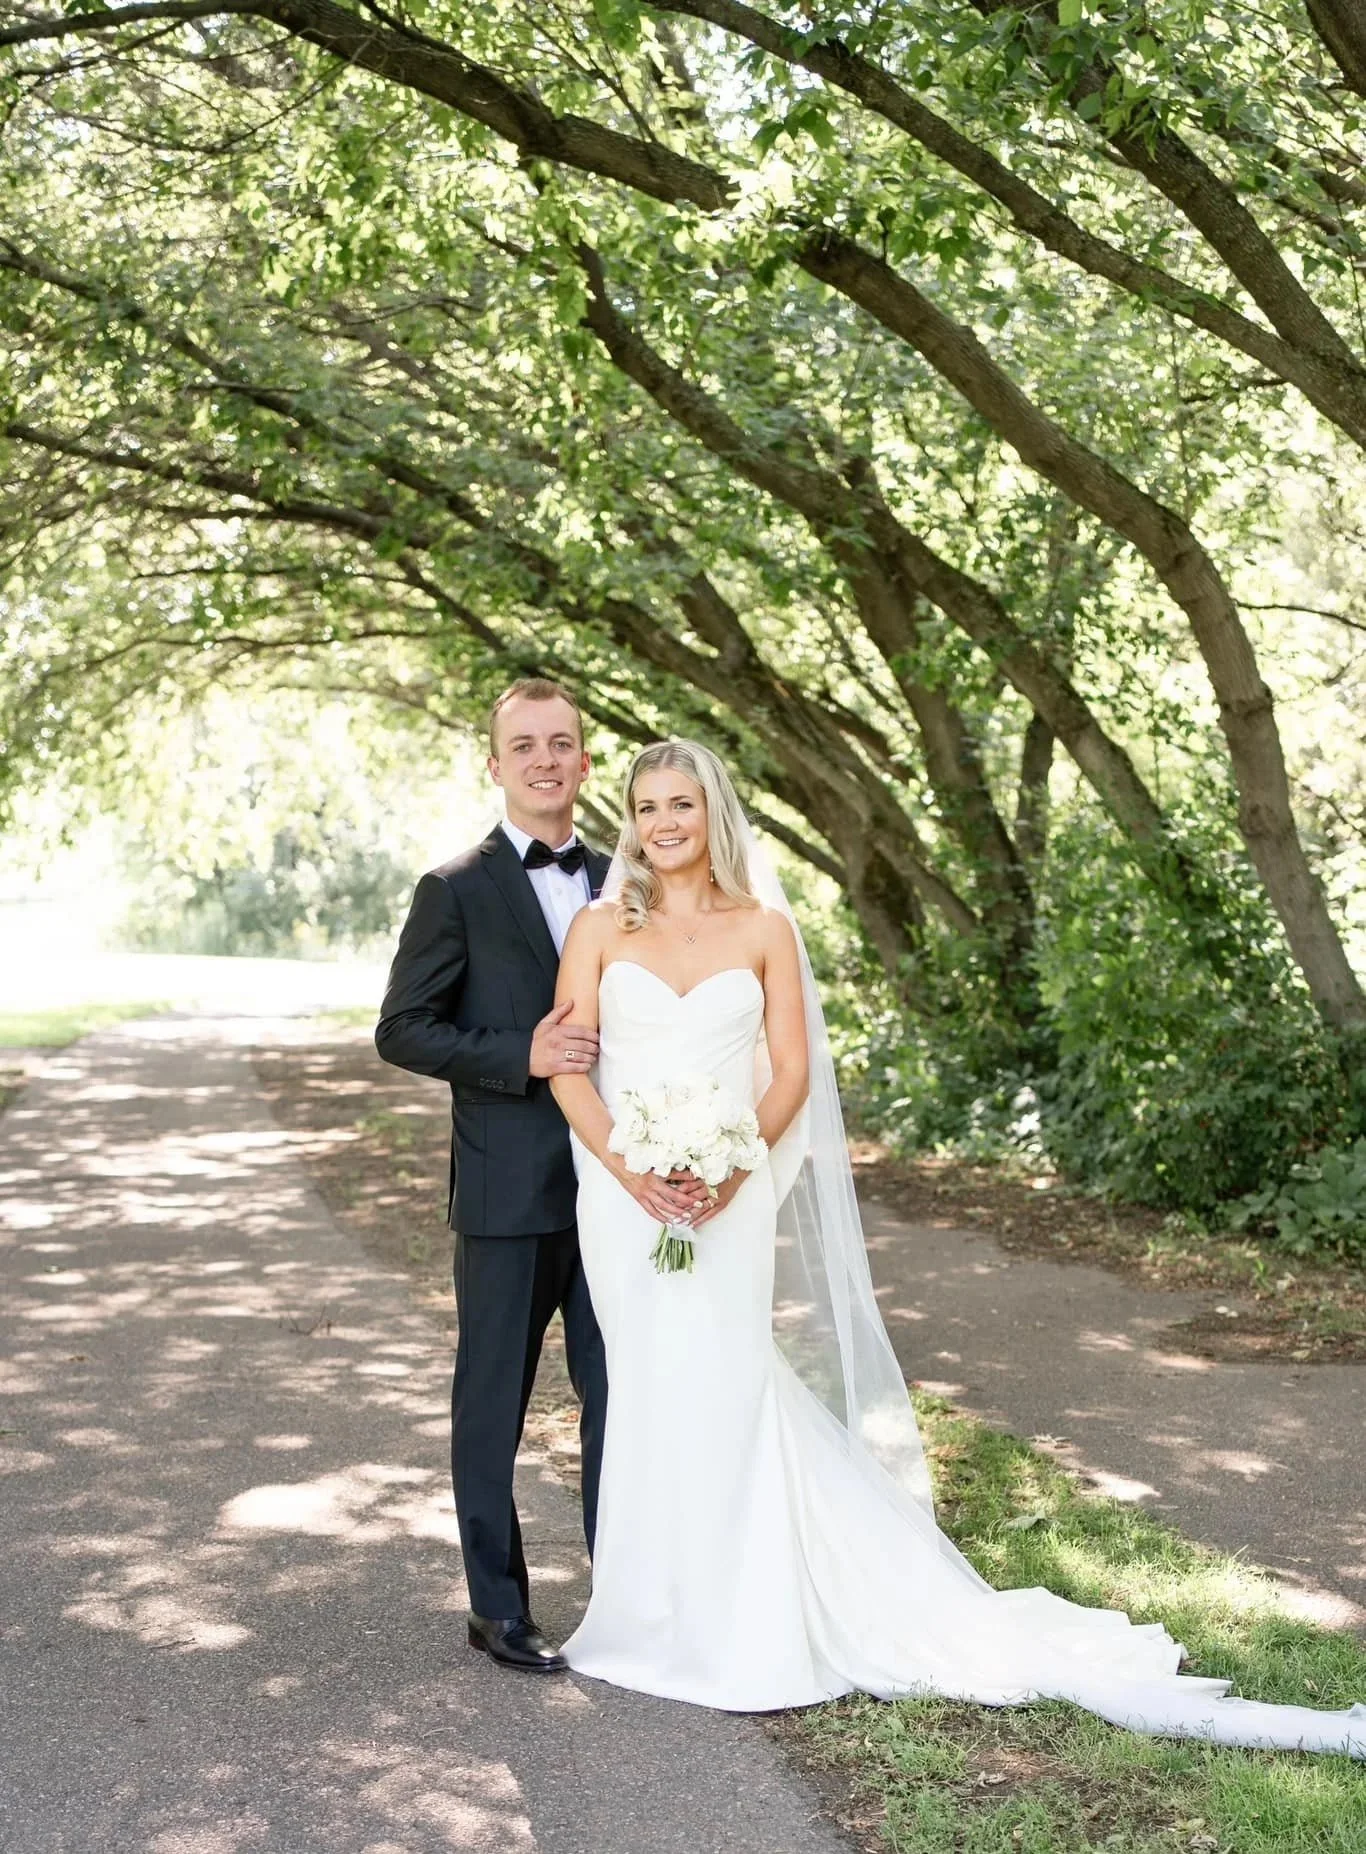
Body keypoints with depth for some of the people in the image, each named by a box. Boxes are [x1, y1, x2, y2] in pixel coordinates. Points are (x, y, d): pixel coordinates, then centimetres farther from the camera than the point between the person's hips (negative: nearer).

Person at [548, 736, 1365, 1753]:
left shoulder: (764, 928, 3)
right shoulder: (600, 929, 4)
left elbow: (790, 1075, -1)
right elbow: (568, 1066, -2)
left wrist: (731, 1166, -17)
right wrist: (628, 1167, -16)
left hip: (727, 1199, -1)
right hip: (624, 1198, 1)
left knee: (720, 1393, 0)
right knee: (652, 1396, 7)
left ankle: (727, 1626, 14)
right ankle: (661, 1610, 21)